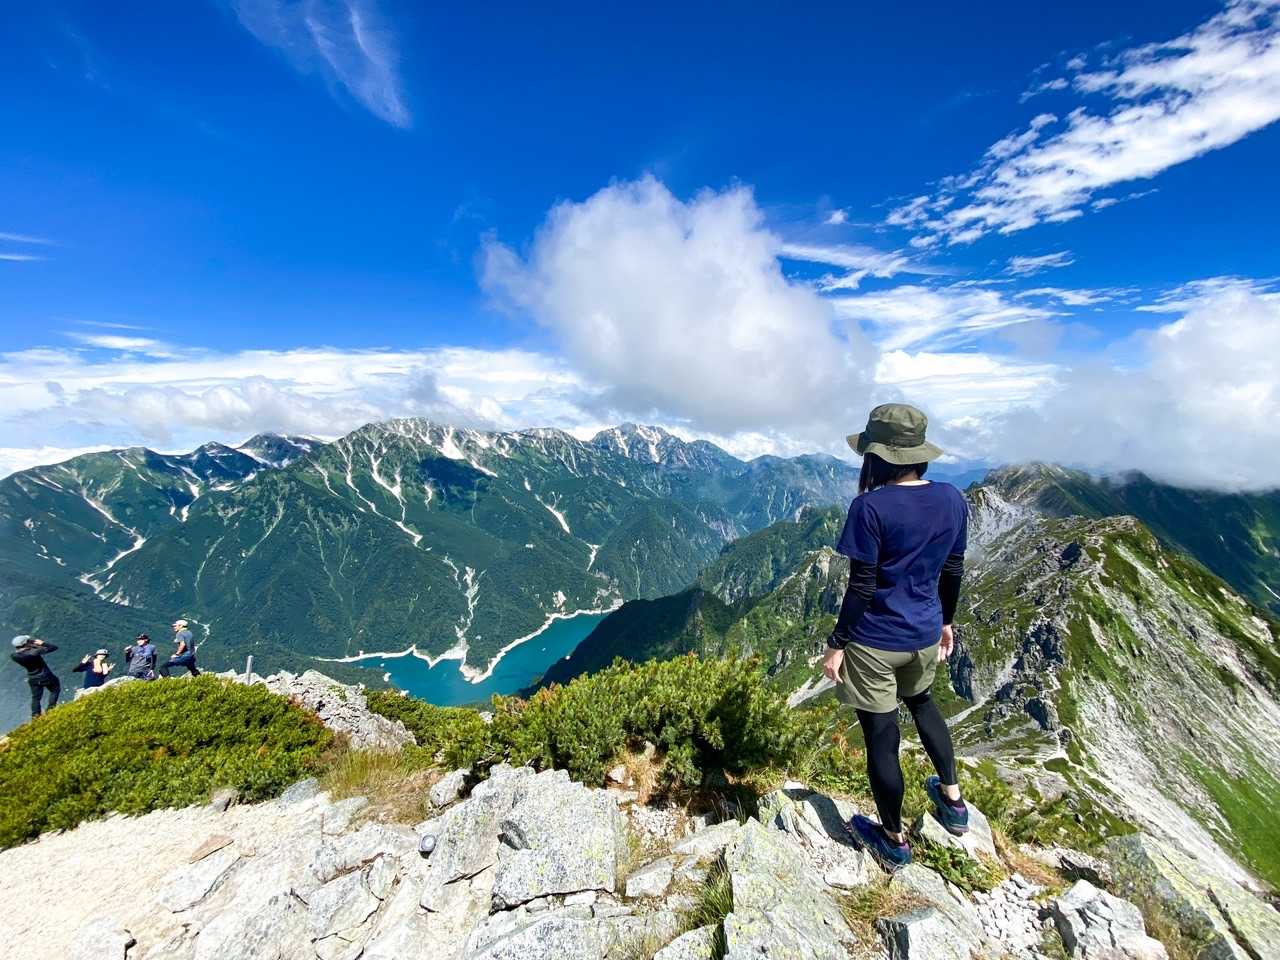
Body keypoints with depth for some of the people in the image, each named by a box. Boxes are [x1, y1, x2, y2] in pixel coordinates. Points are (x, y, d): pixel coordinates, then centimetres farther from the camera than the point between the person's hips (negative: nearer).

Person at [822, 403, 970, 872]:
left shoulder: (870, 507, -23)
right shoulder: (953, 500, -4)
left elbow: (861, 587, -20)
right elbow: (953, 573, 6)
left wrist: (836, 644, -9)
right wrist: (945, 622, 20)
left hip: (875, 642, -6)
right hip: (925, 635, 6)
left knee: (880, 737, 13)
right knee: (921, 702, 35)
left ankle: (894, 841, 34)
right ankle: (952, 798, 45)